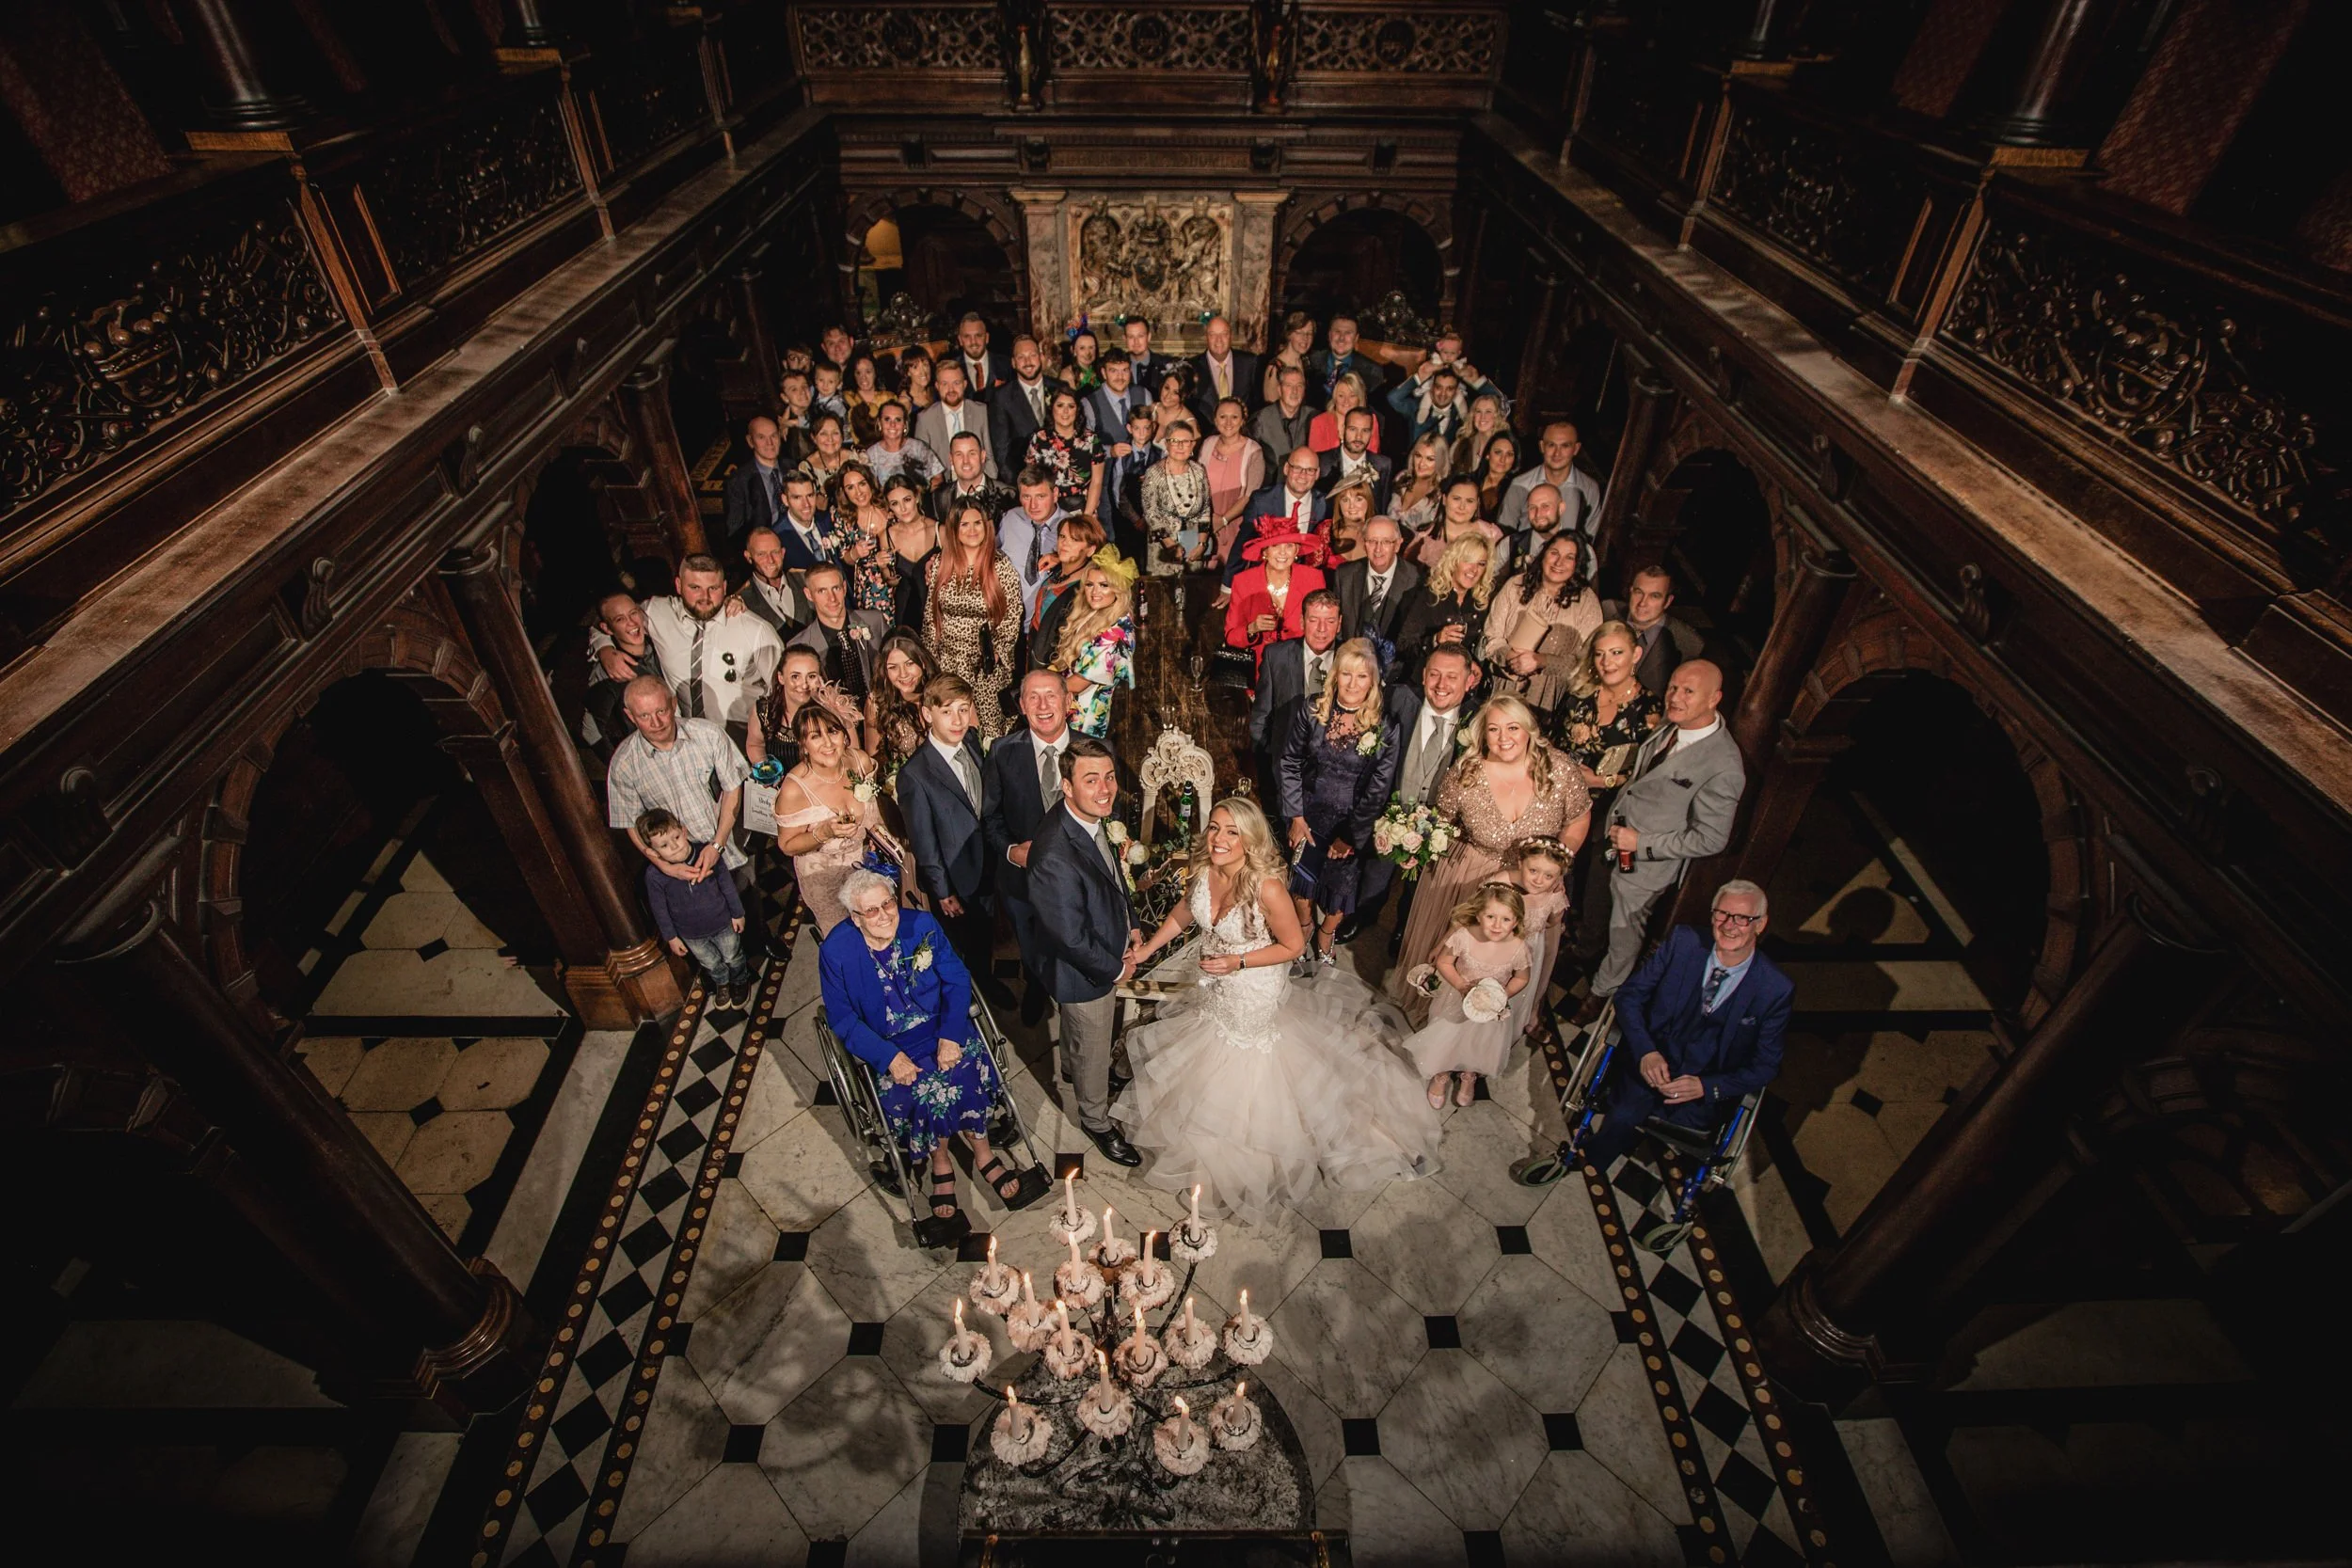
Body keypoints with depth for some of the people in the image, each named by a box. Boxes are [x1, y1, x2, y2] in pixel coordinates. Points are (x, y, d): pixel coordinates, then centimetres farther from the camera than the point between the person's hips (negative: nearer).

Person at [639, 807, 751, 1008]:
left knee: (733, 958, 24)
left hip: (722, 924, -1)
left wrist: (737, 913, -1)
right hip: (691, 934, 1)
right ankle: (722, 984, 58)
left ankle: (741, 982, 55)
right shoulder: (654, 875, -27)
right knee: (711, 964, 27)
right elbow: (660, 909, -10)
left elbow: (727, 884, -12)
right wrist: (671, 937, 0)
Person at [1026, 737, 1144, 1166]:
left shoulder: (1094, 817, -14)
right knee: (1093, 1045, 18)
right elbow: (1072, 938, -31)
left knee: (1082, 1029, 35)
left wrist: (1130, 925, 1)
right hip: (1083, 969, -8)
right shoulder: (1054, 858, -42)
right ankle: (1095, 1119, 46)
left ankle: (1072, 1068, 66)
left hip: (1109, 950, 8)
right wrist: (1116, 969, -17)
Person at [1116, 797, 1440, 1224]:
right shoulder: (1202, 870, -18)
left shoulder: (1267, 888, -35)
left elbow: (1294, 945, -21)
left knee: (1242, 1081, 14)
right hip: (1211, 986, 6)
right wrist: (1148, 948, 2)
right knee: (1206, 1065, 29)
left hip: (1255, 994, -6)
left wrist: (1238, 963, -25)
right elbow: (1184, 912, 4)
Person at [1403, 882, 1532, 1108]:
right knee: (1444, 1039, 18)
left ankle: (1469, 1077, 58)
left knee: (1481, 1046, 23)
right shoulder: (1464, 936, -30)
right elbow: (1444, 962, -15)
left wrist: (1502, 996, -20)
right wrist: (1462, 987, -25)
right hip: (1456, 1000, -1)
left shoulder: (1518, 948, -27)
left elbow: (1521, 978, -7)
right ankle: (1441, 1075, 52)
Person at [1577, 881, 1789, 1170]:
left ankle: (1586, 1161, 7)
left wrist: (1707, 1087, -19)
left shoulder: (1776, 989, -10)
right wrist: (1646, 1051, -19)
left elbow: (1765, 1066, -2)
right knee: (1625, 1115, -24)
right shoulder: (1683, 942, -7)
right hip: (1651, 1058, 1)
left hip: (1708, 1085, -1)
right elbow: (1630, 994, -2)